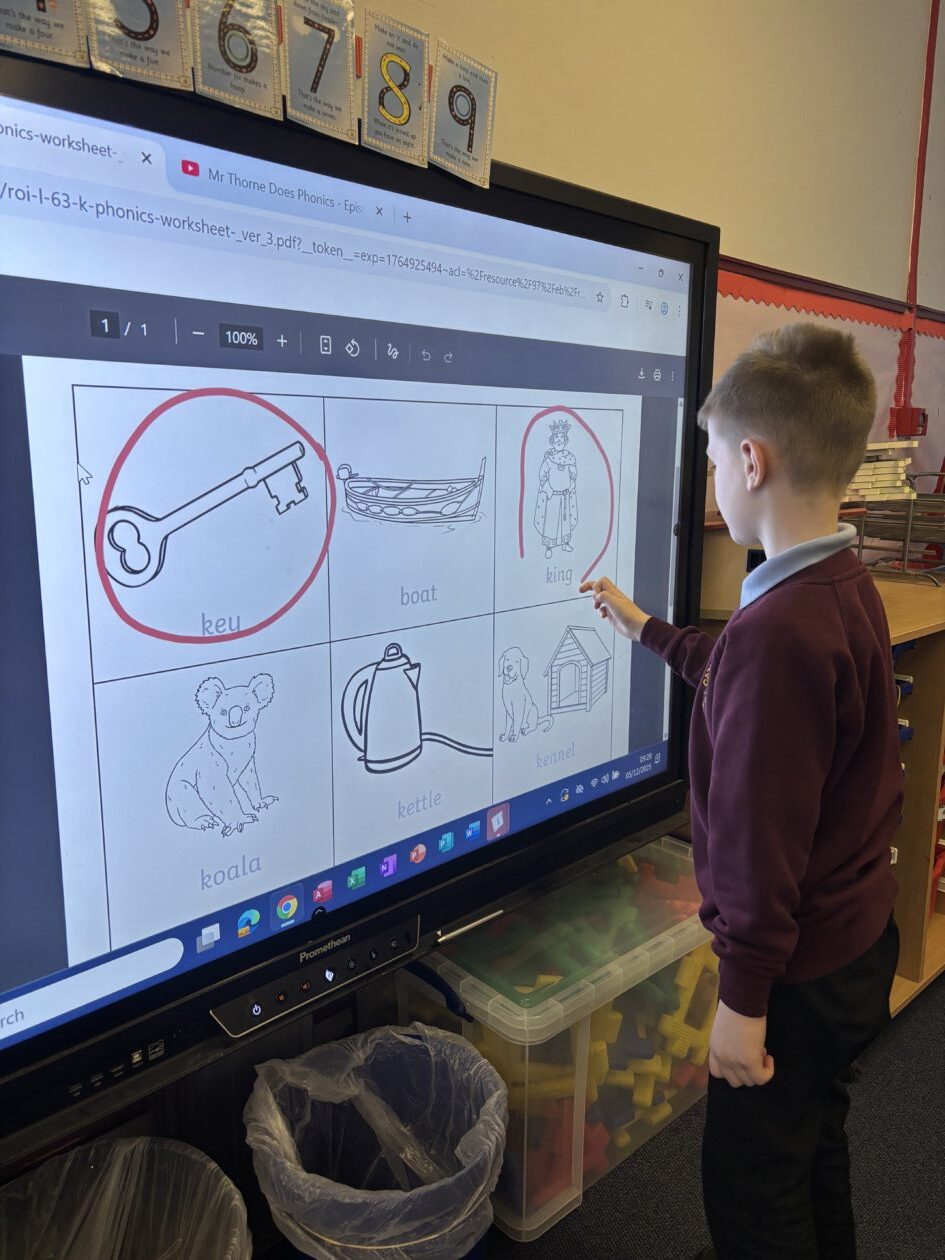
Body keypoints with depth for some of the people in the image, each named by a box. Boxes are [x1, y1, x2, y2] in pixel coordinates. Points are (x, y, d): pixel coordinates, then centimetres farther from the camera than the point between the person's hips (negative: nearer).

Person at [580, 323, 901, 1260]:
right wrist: (646, 630, 27)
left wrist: (743, 999, -18)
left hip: (798, 969, -9)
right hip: (860, 935, 9)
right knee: (814, 1147, 30)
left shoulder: (777, 629, -32)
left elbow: (761, 839, -29)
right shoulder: (848, 588, 0)